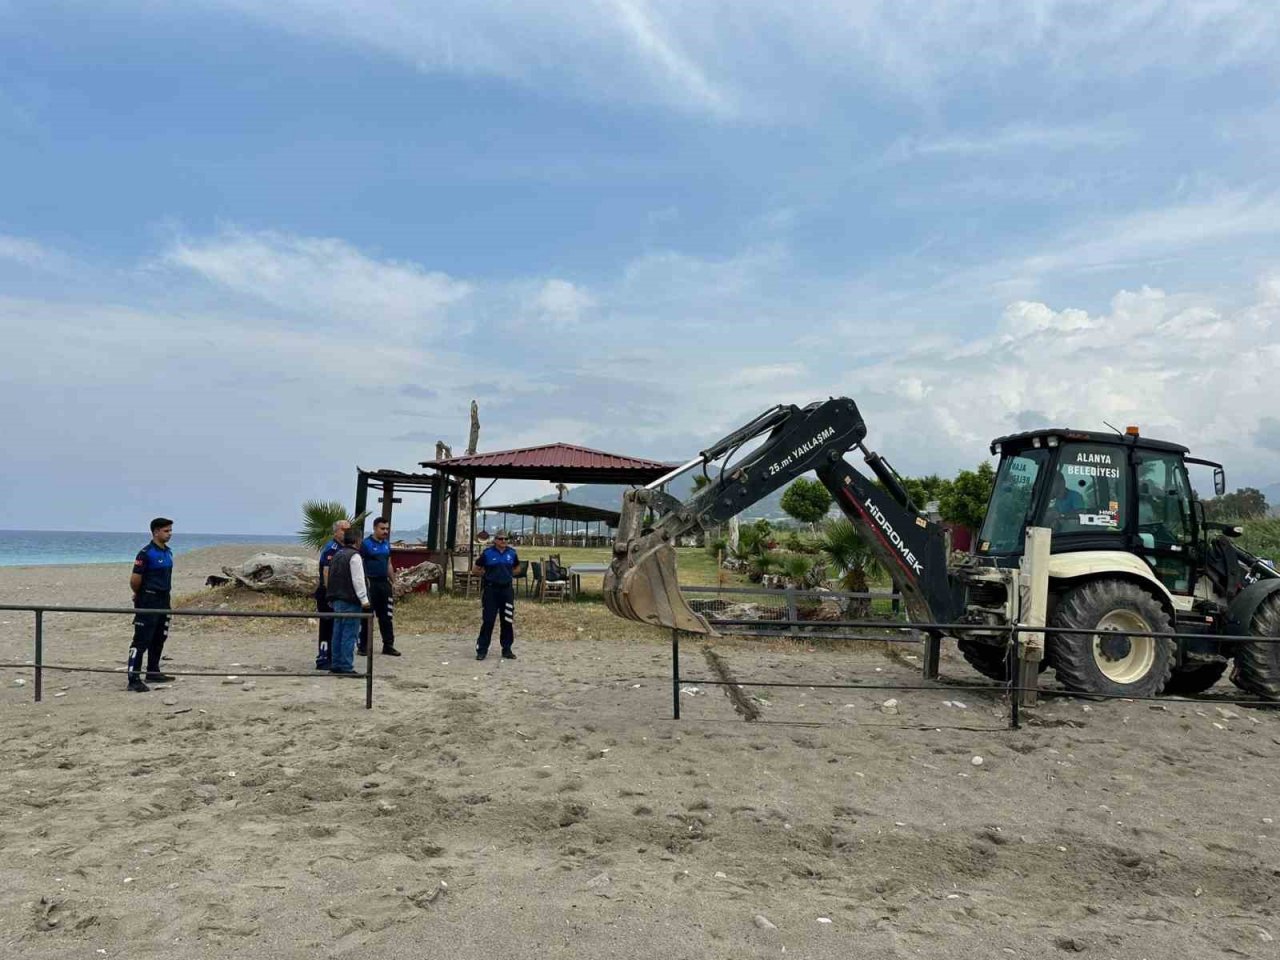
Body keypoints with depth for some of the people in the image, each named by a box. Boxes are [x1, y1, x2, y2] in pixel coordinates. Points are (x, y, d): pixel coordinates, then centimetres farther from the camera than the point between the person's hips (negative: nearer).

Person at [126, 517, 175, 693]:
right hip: (148, 603, -8)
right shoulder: (146, 553, -14)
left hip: (164, 601, 8)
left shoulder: (168, 552, 11)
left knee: (159, 639, 16)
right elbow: (134, 580, -15)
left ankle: (153, 672, 28)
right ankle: (134, 680, -7)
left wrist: (166, 593, 12)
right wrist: (140, 595, 0)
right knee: (141, 641, -7)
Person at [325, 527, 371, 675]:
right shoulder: (354, 556, -12)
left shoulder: (337, 555, 17)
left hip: (336, 600, 9)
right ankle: (346, 667, -7)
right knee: (349, 634, -6)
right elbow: (358, 580, -17)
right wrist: (364, 599, -14)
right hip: (350, 601, -9)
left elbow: (330, 577, 22)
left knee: (338, 633, 13)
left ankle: (335, 665, 17)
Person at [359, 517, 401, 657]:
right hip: (370, 583, -6)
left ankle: (388, 645, 13)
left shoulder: (387, 544, 13)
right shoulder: (366, 544, -7)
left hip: (384, 583, 6)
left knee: (387, 616, 7)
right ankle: (363, 646, 8)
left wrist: (392, 581, 15)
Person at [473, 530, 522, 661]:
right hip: (491, 590, -3)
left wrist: (508, 574, 8)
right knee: (488, 621, -2)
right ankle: (482, 650, 6)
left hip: (507, 590, 3)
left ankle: (507, 649, 17)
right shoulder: (487, 553, -4)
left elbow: (518, 568, 20)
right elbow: (477, 569, 6)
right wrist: (488, 574, 0)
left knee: (508, 621, 7)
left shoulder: (511, 553, 6)